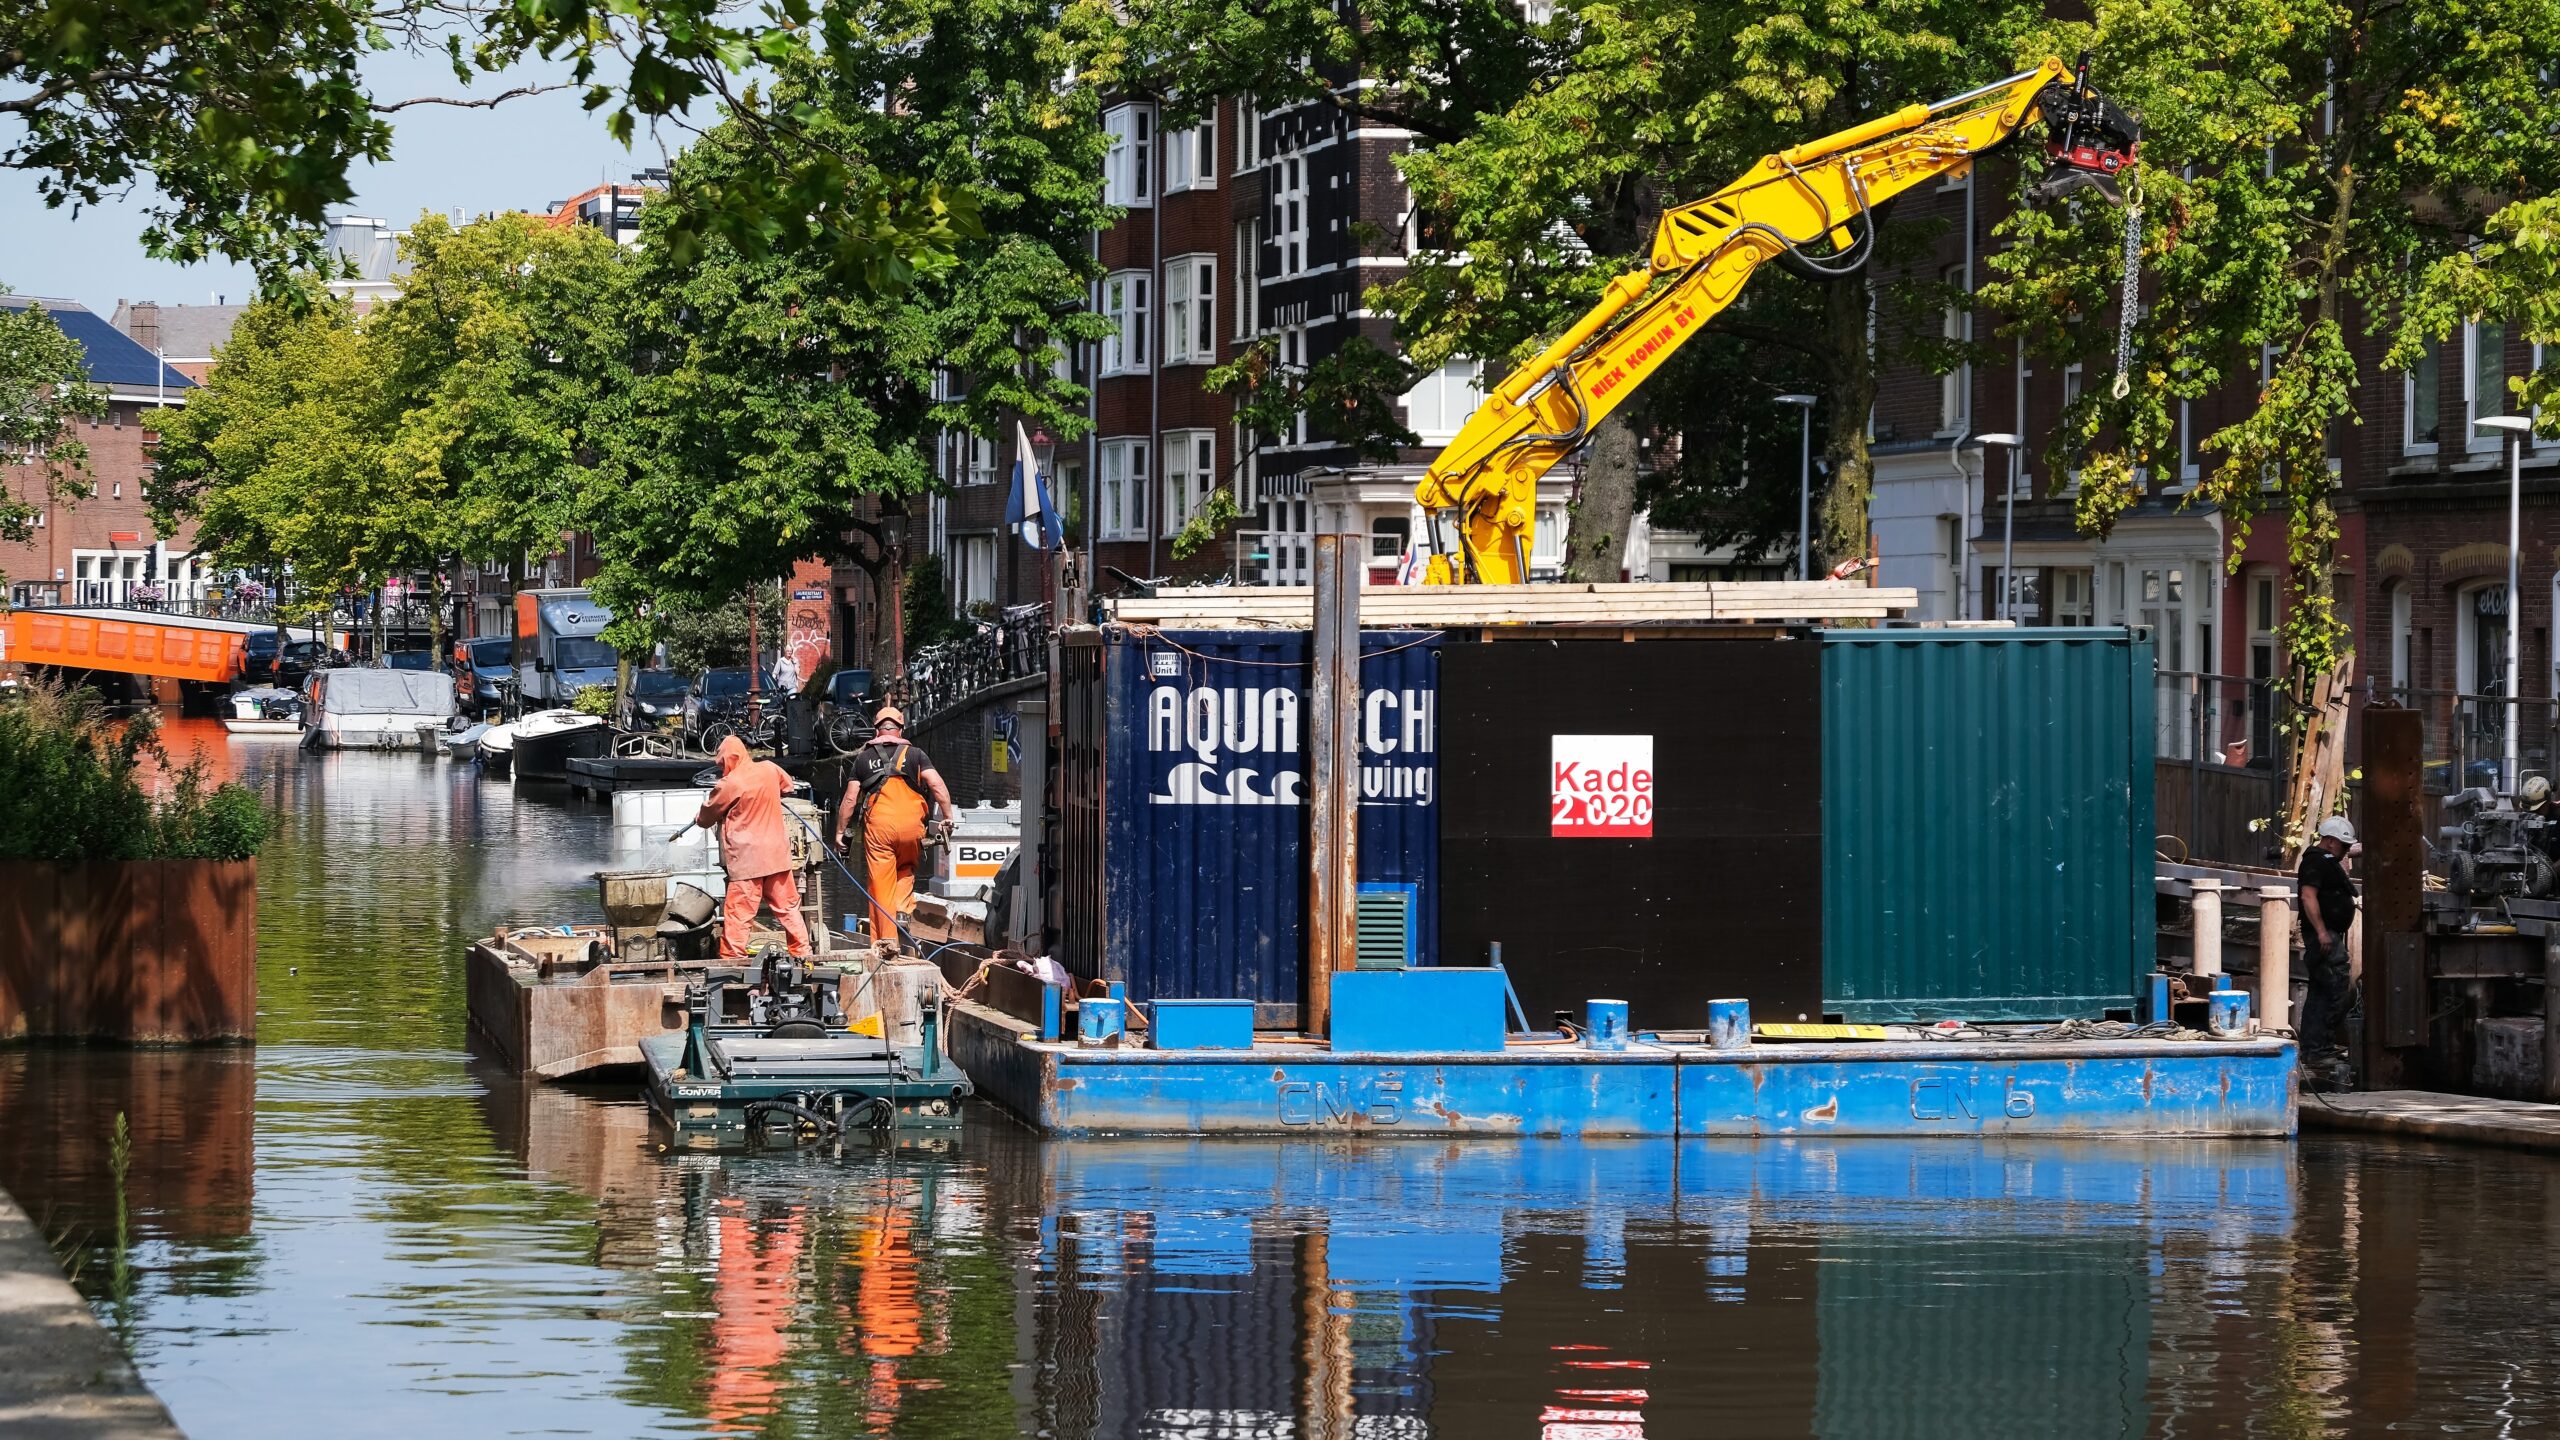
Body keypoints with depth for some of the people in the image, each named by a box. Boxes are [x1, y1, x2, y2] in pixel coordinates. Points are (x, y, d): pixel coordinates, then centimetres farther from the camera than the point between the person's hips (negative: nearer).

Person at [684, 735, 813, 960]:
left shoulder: (730, 784, -13)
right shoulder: (770, 769, 3)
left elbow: (708, 816, 1)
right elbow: (788, 785, 26)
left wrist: (698, 817, 23)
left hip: (747, 858, -6)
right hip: (777, 853, 6)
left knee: (738, 911, -2)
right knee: (787, 906, 13)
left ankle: (732, 958, -2)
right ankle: (802, 951, 16)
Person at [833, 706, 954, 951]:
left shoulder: (864, 758, 11)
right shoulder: (914, 754, 9)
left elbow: (850, 798, 9)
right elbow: (937, 784, -3)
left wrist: (840, 832, 16)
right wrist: (947, 817, 2)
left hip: (878, 823, -1)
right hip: (911, 824, 1)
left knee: (881, 882, 3)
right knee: (906, 870, 27)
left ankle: (885, 937, 2)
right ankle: (903, 907, 2)